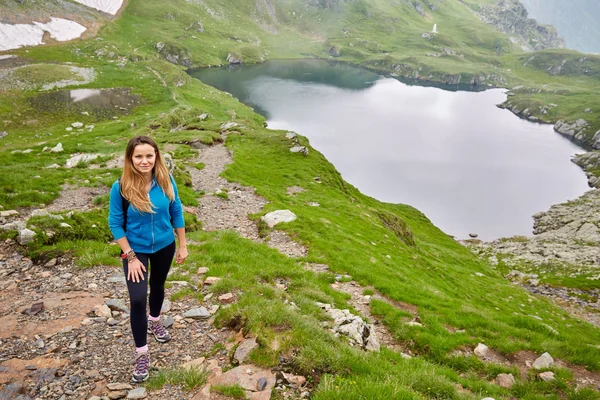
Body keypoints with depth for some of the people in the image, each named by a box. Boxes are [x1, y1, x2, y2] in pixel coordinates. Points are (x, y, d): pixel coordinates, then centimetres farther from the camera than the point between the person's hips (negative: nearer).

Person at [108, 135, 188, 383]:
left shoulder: (166, 181, -15)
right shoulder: (121, 188, -21)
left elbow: (176, 212, -3)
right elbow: (115, 224, -13)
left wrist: (182, 245, 1)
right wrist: (131, 257, -15)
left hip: (165, 246, 3)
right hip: (136, 250, -3)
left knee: (158, 285, 24)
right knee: (137, 299, -11)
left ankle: (154, 322, 53)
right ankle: (142, 354, 7)